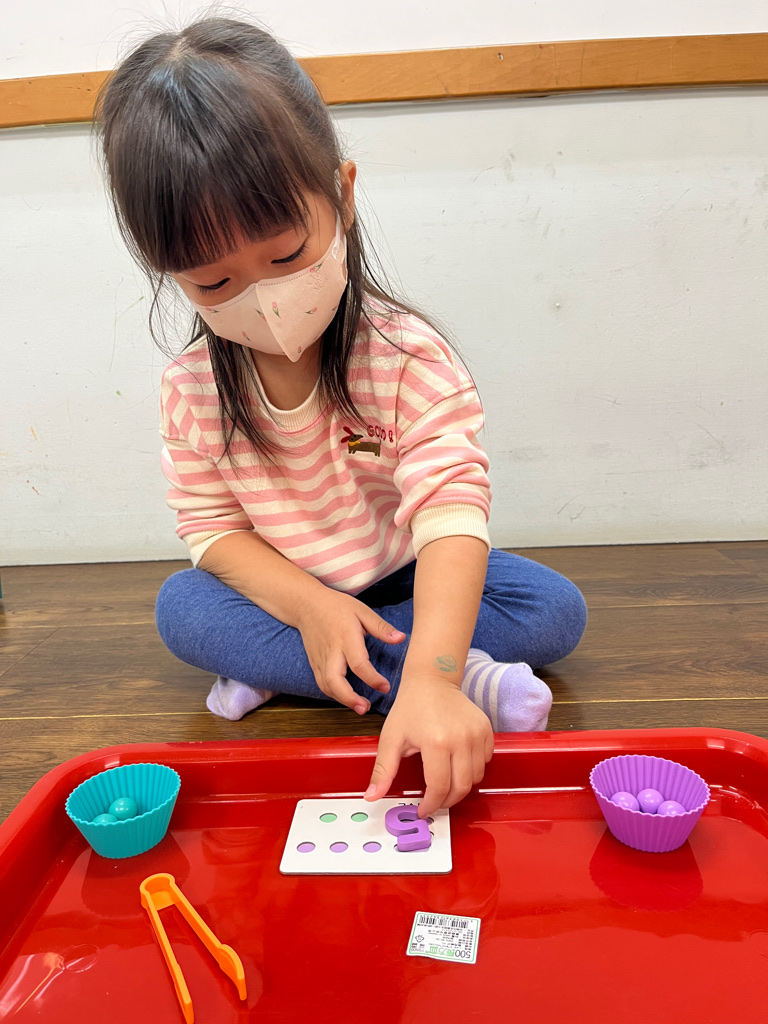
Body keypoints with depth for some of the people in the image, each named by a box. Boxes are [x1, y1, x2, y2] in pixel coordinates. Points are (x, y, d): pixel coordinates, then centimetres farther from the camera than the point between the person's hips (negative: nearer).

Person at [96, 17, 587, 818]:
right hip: (288, 591, 2)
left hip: (406, 579, -1)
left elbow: (452, 509, -34)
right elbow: (211, 527, -10)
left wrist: (429, 678, -49)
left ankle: (270, 670, -22)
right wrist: (309, 606, -28)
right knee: (181, 607, -23)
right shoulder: (192, 389, -13)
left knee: (555, 611, -19)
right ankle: (467, 676, -24)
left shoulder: (406, 355, -25)